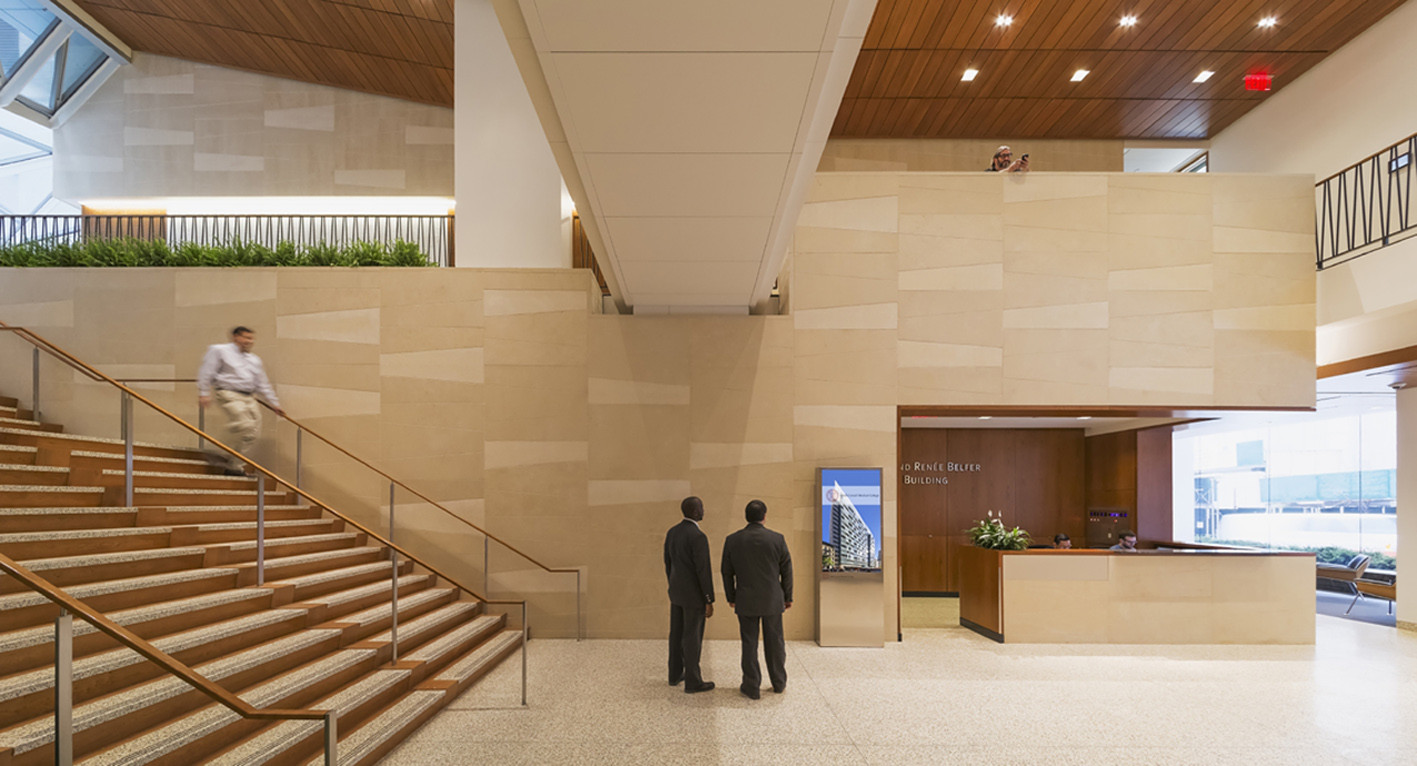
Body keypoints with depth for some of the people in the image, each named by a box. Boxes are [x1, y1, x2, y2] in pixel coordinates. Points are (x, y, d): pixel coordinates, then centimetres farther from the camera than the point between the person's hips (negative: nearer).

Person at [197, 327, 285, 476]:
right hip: (229, 394, -7)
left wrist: (274, 403, 21)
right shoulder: (219, 351, 7)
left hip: (249, 397, 7)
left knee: (253, 431, -4)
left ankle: (234, 466, 4)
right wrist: (204, 393, -8)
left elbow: (263, 385, 26)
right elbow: (206, 373, 1)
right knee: (244, 425, -27)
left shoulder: (254, 360, 24)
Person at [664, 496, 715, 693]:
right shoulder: (698, 537, -24)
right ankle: (692, 682, 11)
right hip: (694, 594, -8)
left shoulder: (672, 532, 2)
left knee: (677, 633, 17)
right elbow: (704, 571, -23)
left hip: (677, 590, 8)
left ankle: (675, 674, 28)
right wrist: (709, 601, -16)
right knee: (693, 637, 2)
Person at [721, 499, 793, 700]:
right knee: (774, 642, 14)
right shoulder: (777, 539, -8)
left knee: (749, 644, 8)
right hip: (773, 600, 0)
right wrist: (788, 597, 10)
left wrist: (731, 597, 14)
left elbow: (727, 572, 1)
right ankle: (779, 683, 27)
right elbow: (786, 571, -1)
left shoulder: (732, 540, -6)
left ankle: (752, 687, 14)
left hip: (746, 601, 0)